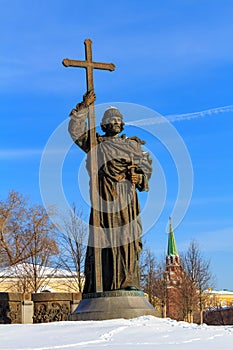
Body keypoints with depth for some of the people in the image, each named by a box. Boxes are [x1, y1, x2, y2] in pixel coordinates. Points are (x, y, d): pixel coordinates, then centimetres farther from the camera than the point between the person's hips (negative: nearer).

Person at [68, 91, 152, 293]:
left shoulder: (133, 144, 23)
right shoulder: (95, 143, 19)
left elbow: (146, 166, 19)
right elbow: (75, 129, 9)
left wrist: (140, 176, -2)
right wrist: (84, 107, 3)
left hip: (126, 194, 1)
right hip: (104, 194, -1)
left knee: (128, 234, -9)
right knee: (104, 235, -7)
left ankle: (129, 280, -11)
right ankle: (99, 283, -7)